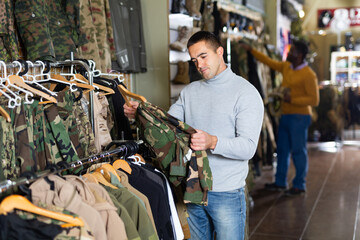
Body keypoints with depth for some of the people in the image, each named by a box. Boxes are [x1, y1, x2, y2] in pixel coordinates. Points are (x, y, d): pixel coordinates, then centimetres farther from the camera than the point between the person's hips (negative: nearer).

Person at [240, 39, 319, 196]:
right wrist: (251, 50, 19)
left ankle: (299, 185, 11)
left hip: (299, 117, -8)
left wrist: (292, 100, -21)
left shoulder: (308, 75, -13)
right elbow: (269, 62, 22)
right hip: (285, 115, 8)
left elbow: (314, 100, -15)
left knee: (298, 151, -2)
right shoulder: (286, 67, 9)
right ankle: (280, 182, 25)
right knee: (282, 149, 13)